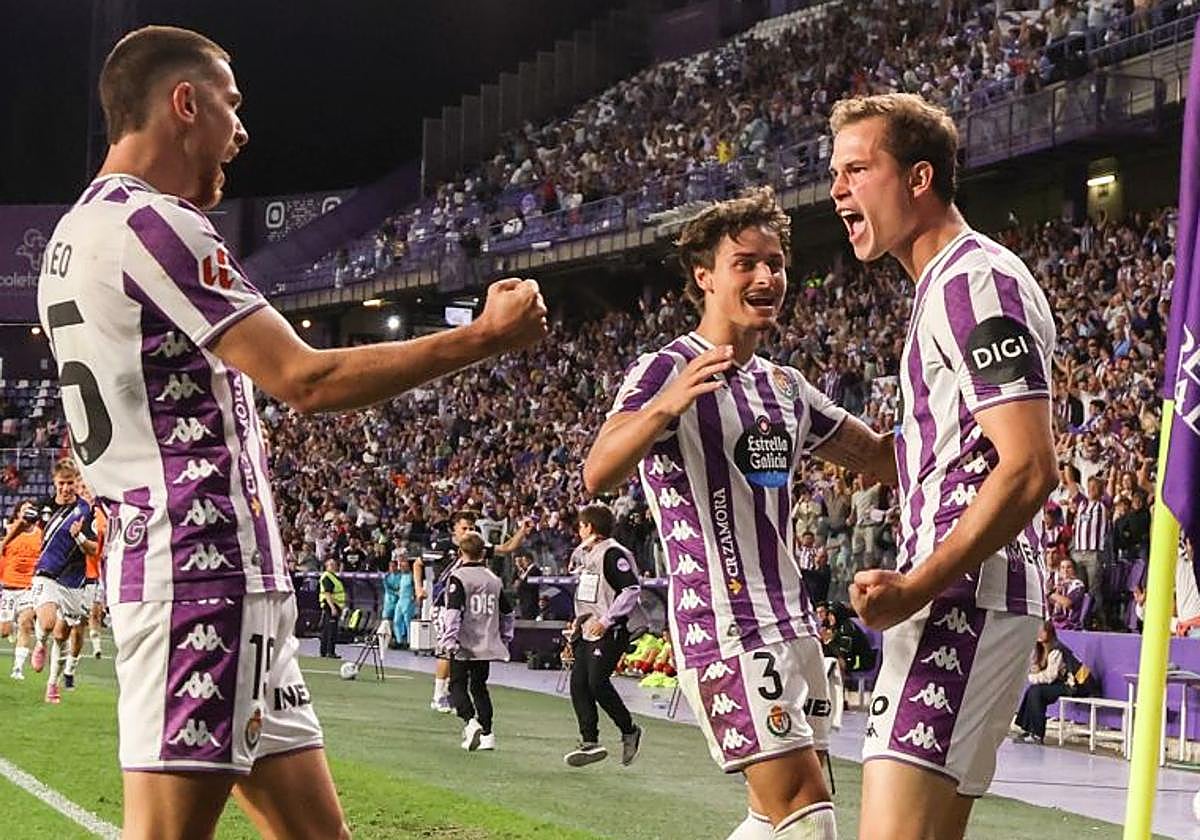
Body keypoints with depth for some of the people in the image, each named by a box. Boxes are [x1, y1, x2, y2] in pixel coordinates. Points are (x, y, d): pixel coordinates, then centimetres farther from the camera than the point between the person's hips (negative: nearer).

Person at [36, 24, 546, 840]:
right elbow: (305, 380, -18)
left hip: (158, 561, 10)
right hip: (205, 572, -10)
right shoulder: (151, 223, -13)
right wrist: (484, 338, -11)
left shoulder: (76, 234, 19)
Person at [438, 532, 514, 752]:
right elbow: (507, 613, 17)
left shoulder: (458, 578, -9)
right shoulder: (494, 579, 10)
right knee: (479, 686, 15)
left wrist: (449, 640, -18)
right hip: (487, 645, 5)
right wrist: (505, 639, 27)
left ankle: (470, 721, -20)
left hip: (463, 645, -5)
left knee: (458, 684, 3)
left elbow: (453, 611, -19)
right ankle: (487, 733, 9)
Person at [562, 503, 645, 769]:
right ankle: (590, 743, 3)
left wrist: (606, 620, -19)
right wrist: (580, 619, 18)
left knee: (597, 682, -16)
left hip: (610, 631, -9)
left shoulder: (612, 553, -12)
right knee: (578, 684, 0)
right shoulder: (584, 554, 17)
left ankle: (629, 731, 2)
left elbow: (632, 589, -18)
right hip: (588, 629, 9)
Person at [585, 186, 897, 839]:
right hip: (725, 626, -8)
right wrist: (664, 406, -43)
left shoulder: (785, 387, 16)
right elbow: (597, 475, -24)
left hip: (791, 622, 9)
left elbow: (882, 457, 26)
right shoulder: (668, 370, -8)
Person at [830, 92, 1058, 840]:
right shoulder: (948, 283, 21)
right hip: (962, 598, 11)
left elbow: (1030, 468, -20)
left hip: (964, 598, -11)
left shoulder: (975, 280, -10)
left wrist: (915, 587, -24)